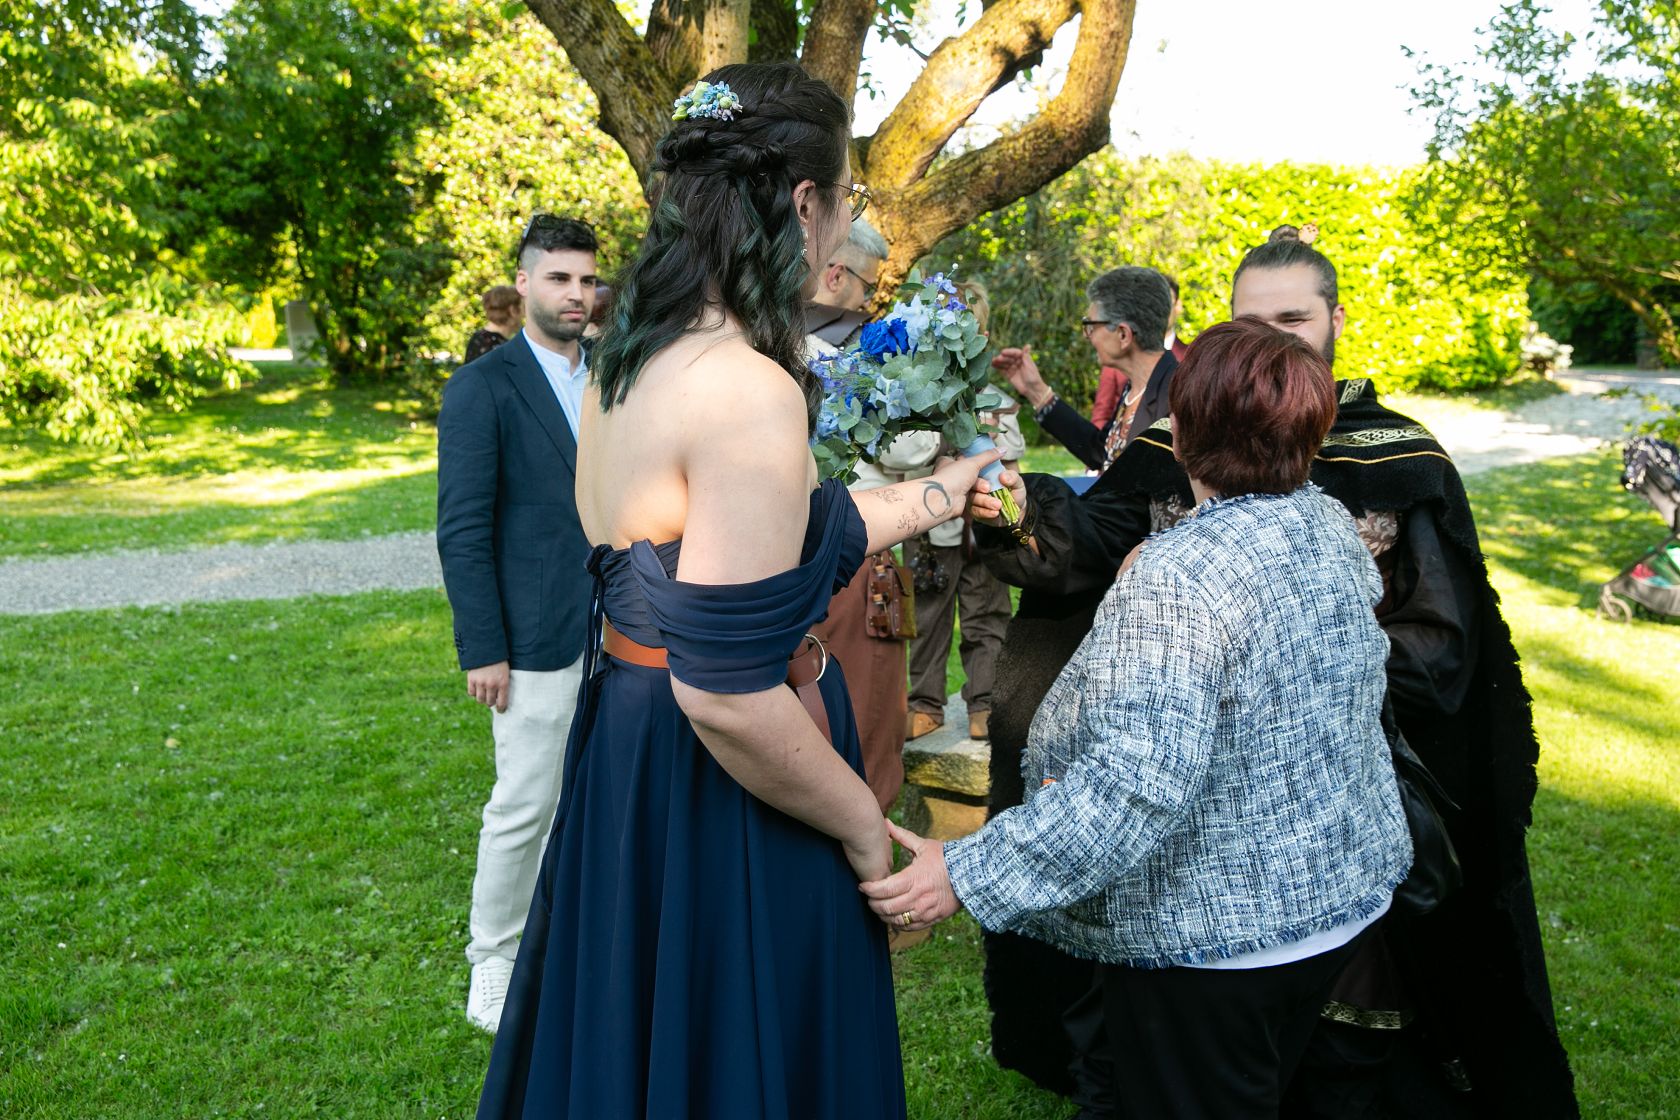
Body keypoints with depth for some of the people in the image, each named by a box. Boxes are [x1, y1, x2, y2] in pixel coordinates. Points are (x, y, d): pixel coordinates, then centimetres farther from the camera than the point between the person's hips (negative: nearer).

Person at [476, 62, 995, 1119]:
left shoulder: (639, 352, 3)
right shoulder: (750, 392, -26)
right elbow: (727, 692, -28)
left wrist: (938, 492, 23)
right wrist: (865, 828, -12)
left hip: (630, 754, 9)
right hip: (718, 806, -8)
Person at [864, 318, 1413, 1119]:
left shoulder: (1179, 579, -30)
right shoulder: (1333, 527, -2)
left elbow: (1137, 786, -37)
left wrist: (968, 873, -34)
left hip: (1213, 934, -8)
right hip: (1343, 894, 8)